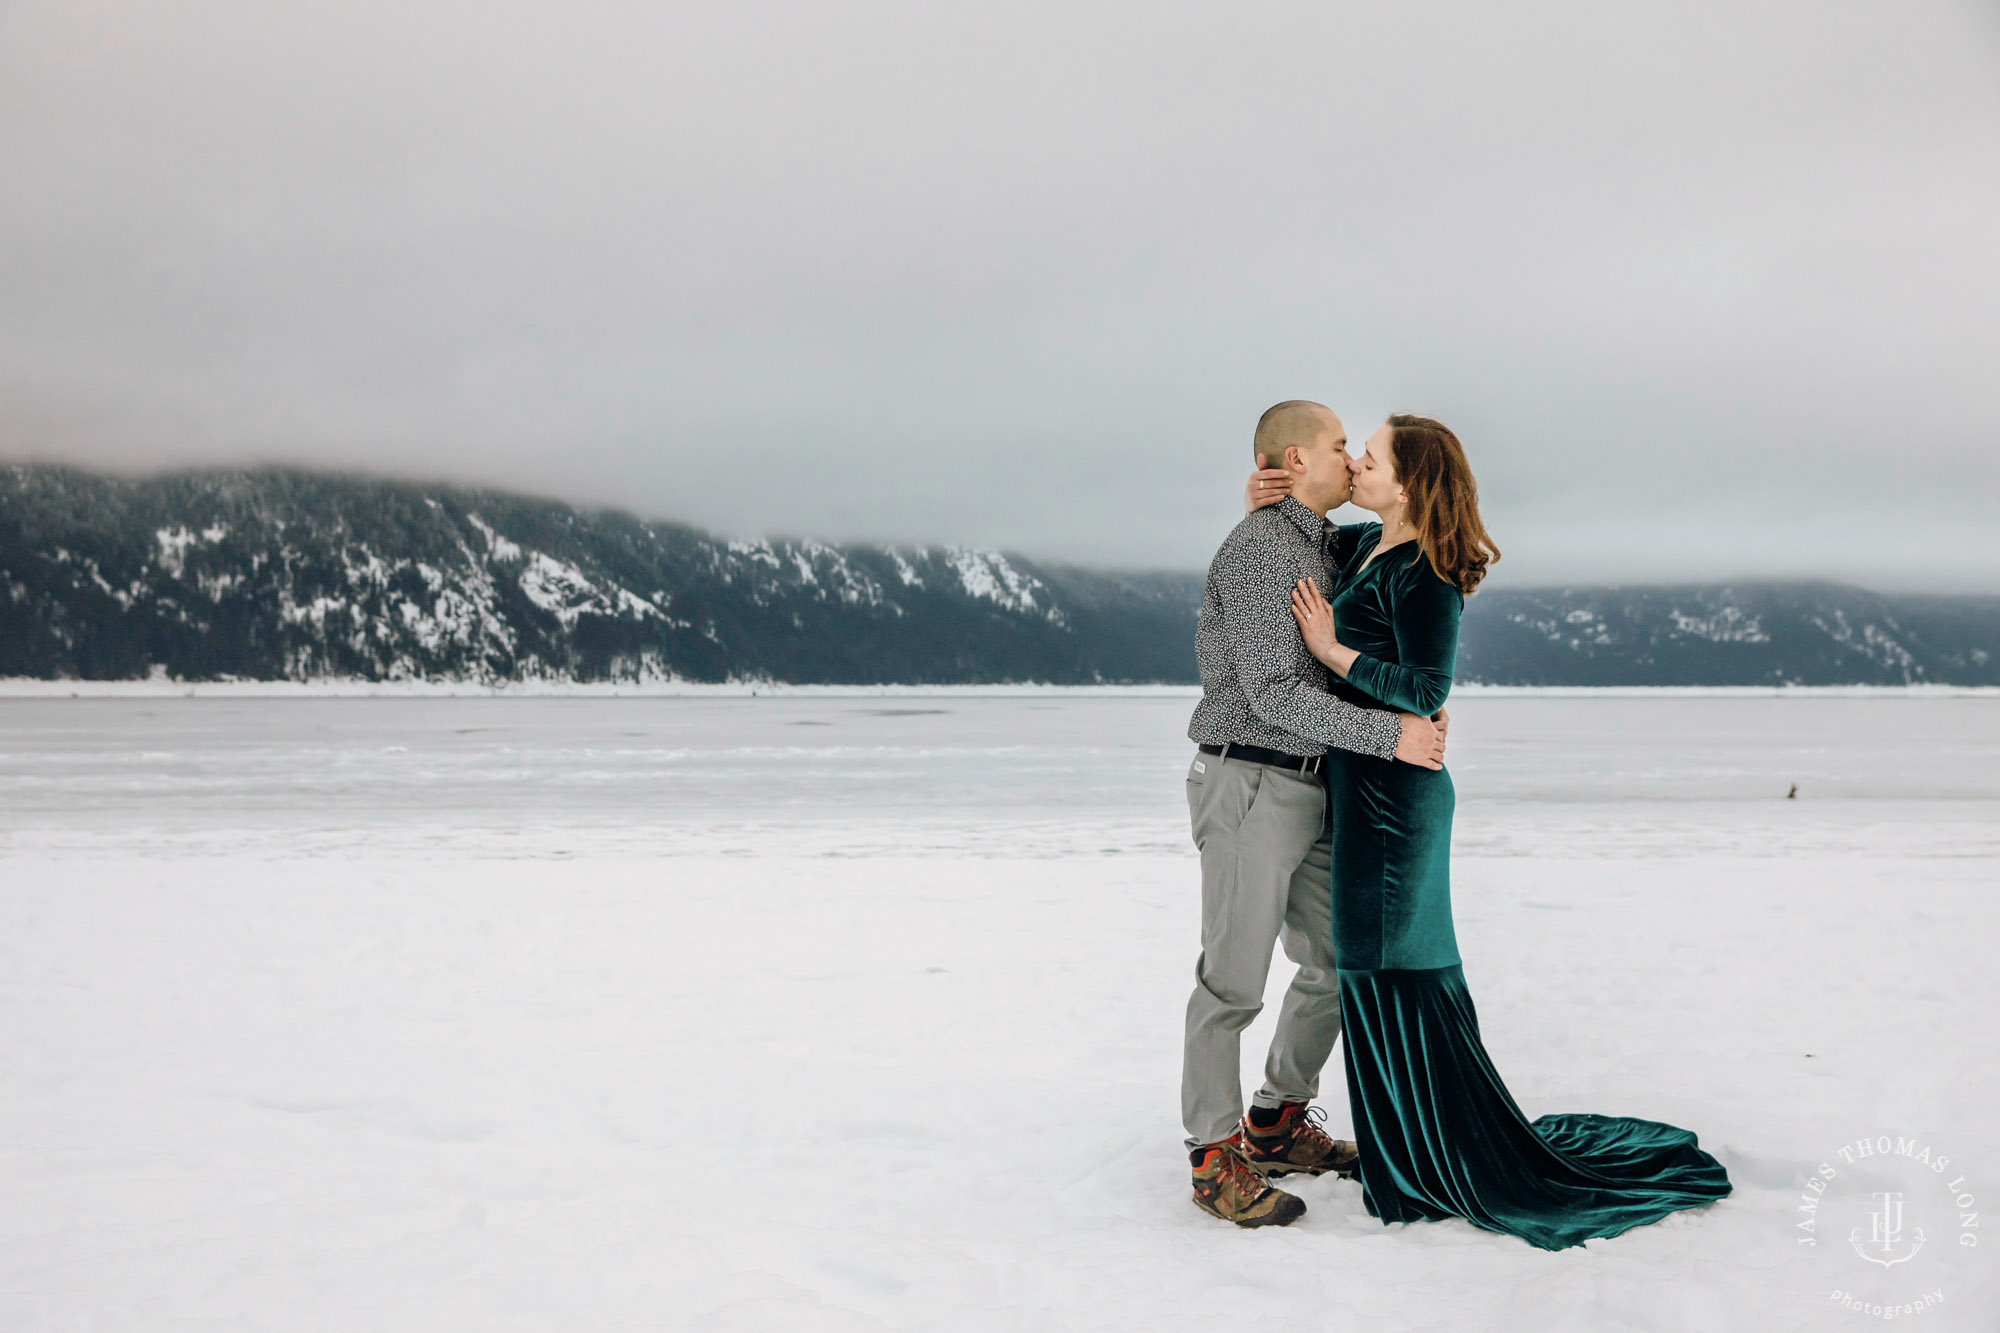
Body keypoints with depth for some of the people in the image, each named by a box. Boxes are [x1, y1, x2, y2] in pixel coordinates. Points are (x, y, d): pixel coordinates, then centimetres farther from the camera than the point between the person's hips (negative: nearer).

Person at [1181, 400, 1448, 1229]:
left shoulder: (1317, 549, 17)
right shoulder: (1260, 547, -13)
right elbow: (1273, 693, -21)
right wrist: (1390, 737, -20)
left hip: (1307, 788, 10)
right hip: (1249, 783, -10)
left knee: (1335, 961, 14)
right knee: (1233, 979, -3)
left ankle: (1278, 1126, 28)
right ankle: (1216, 1158, 7)